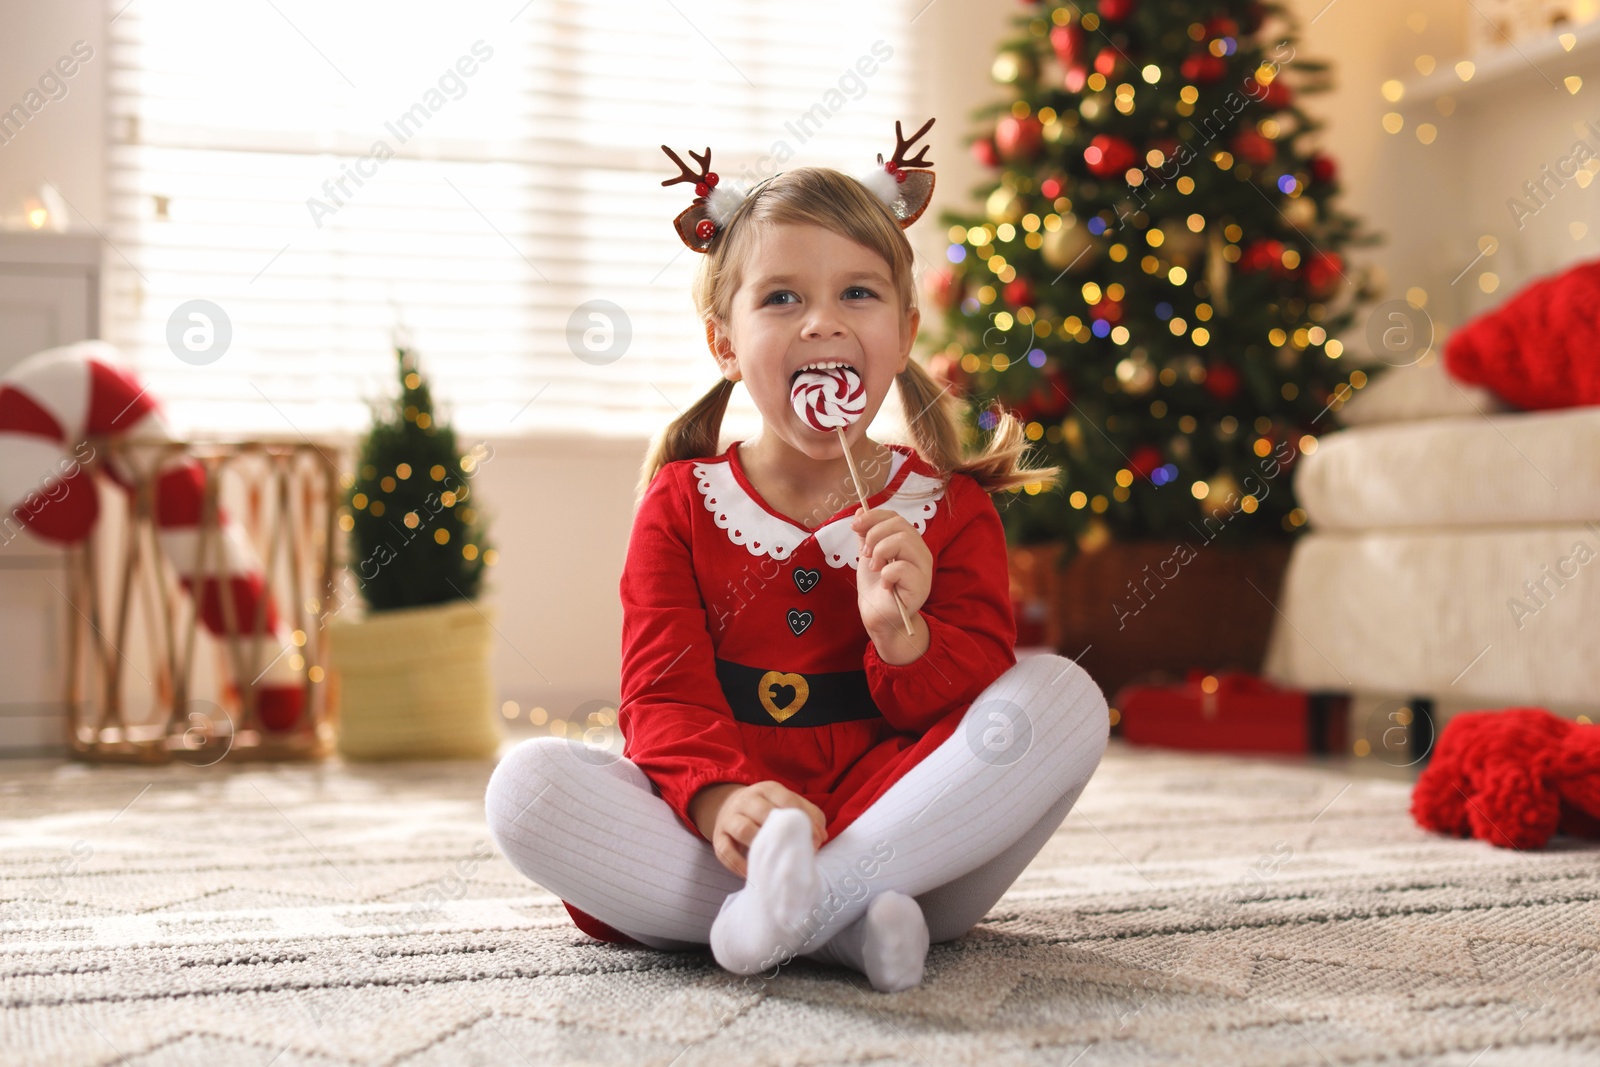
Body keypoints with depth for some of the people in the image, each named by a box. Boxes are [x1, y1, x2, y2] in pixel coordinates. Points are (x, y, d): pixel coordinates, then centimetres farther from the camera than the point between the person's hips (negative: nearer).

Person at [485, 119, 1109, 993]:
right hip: (711, 840, 0)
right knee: (527, 783, -25)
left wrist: (903, 635, -22)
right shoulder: (680, 506, 7)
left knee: (1062, 696, -23)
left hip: (906, 837, 0)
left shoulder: (950, 513, 7)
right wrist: (720, 800, -26)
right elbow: (662, 696, -4)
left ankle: (804, 902, -35)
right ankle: (851, 923, -32)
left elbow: (976, 702, 0)